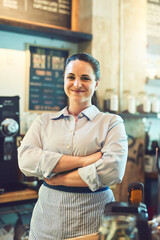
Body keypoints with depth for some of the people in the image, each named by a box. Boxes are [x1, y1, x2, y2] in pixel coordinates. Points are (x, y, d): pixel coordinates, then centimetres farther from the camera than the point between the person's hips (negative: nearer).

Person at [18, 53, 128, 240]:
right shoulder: (44, 121, 6)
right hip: (47, 219, 2)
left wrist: (58, 179, -12)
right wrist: (82, 161, -17)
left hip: (92, 222, -2)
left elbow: (112, 170, -17)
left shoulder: (111, 123, -2)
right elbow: (25, 159, -10)